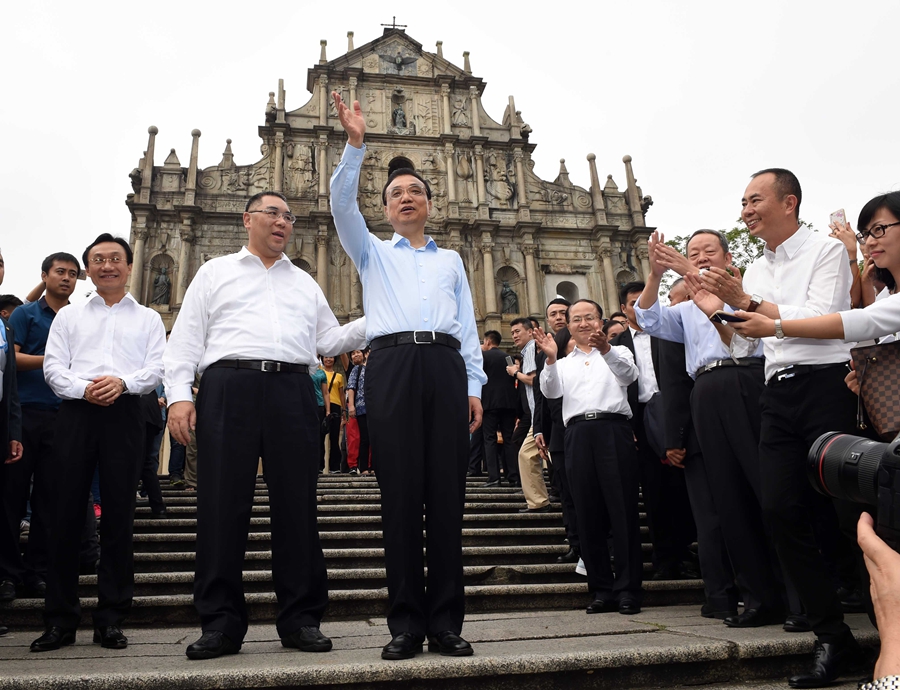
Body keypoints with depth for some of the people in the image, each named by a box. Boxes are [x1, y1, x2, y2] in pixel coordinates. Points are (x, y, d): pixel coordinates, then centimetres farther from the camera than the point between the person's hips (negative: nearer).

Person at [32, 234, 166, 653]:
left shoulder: (148, 319, 16)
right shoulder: (69, 316, 19)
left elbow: (157, 368, 4)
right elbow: (53, 366, 8)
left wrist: (123, 381, -15)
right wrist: (82, 388, -11)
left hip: (124, 414, -1)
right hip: (76, 412, 1)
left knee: (119, 516, 0)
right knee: (66, 513, -1)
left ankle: (111, 618, 8)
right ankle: (61, 618, 8)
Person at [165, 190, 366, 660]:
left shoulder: (305, 282, 26)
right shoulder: (215, 272, 18)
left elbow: (330, 340, 19)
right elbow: (187, 337, 9)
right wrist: (179, 394, -5)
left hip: (292, 390, 2)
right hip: (229, 387, -2)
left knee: (296, 504, 0)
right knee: (223, 505, -4)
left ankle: (301, 618, 8)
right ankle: (221, 622, 5)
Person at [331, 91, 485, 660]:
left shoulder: (451, 261, 27)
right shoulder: (374, 253, 23)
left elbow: (468, 324, 18)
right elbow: (342, 204, 6)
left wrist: (474, 386, 7)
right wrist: (355, 146, -4)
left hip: (446, 365, 2)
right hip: (392, 363, -1)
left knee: (447, 492, -5)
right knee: (401, 492, -7)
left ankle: (446, 622, -1)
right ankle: (406, 623, -2)